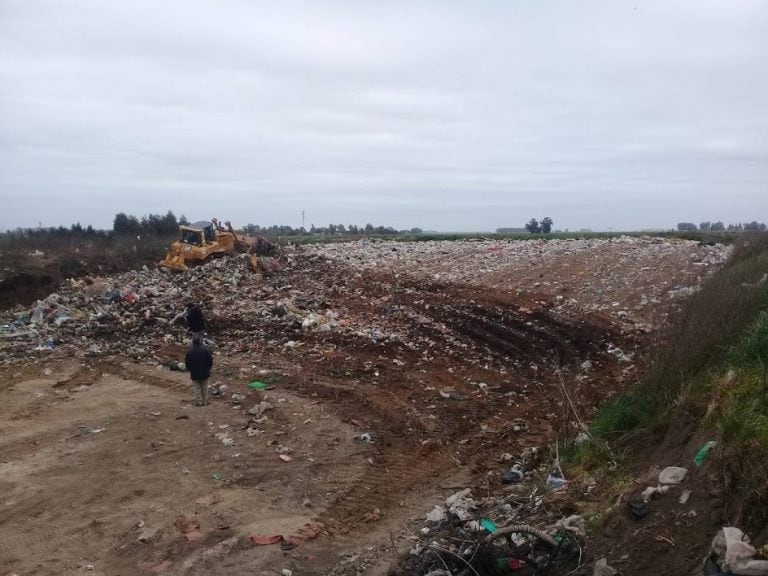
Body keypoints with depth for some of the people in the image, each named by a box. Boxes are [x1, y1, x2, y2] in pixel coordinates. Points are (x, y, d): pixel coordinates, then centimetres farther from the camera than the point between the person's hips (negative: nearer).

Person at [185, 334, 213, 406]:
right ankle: (205, 401, 16)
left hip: (194, 373, 0)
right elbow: (210, 361, -5)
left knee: (197, 387, 8)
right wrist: (208, 368, 13)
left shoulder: (189, 352, -8)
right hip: (205, 373, 0)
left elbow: (187, 363, 0)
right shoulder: (206, 350, -10)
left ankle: (199, 402, 8)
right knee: (204, 387, 12)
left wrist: (190, 370, 17)